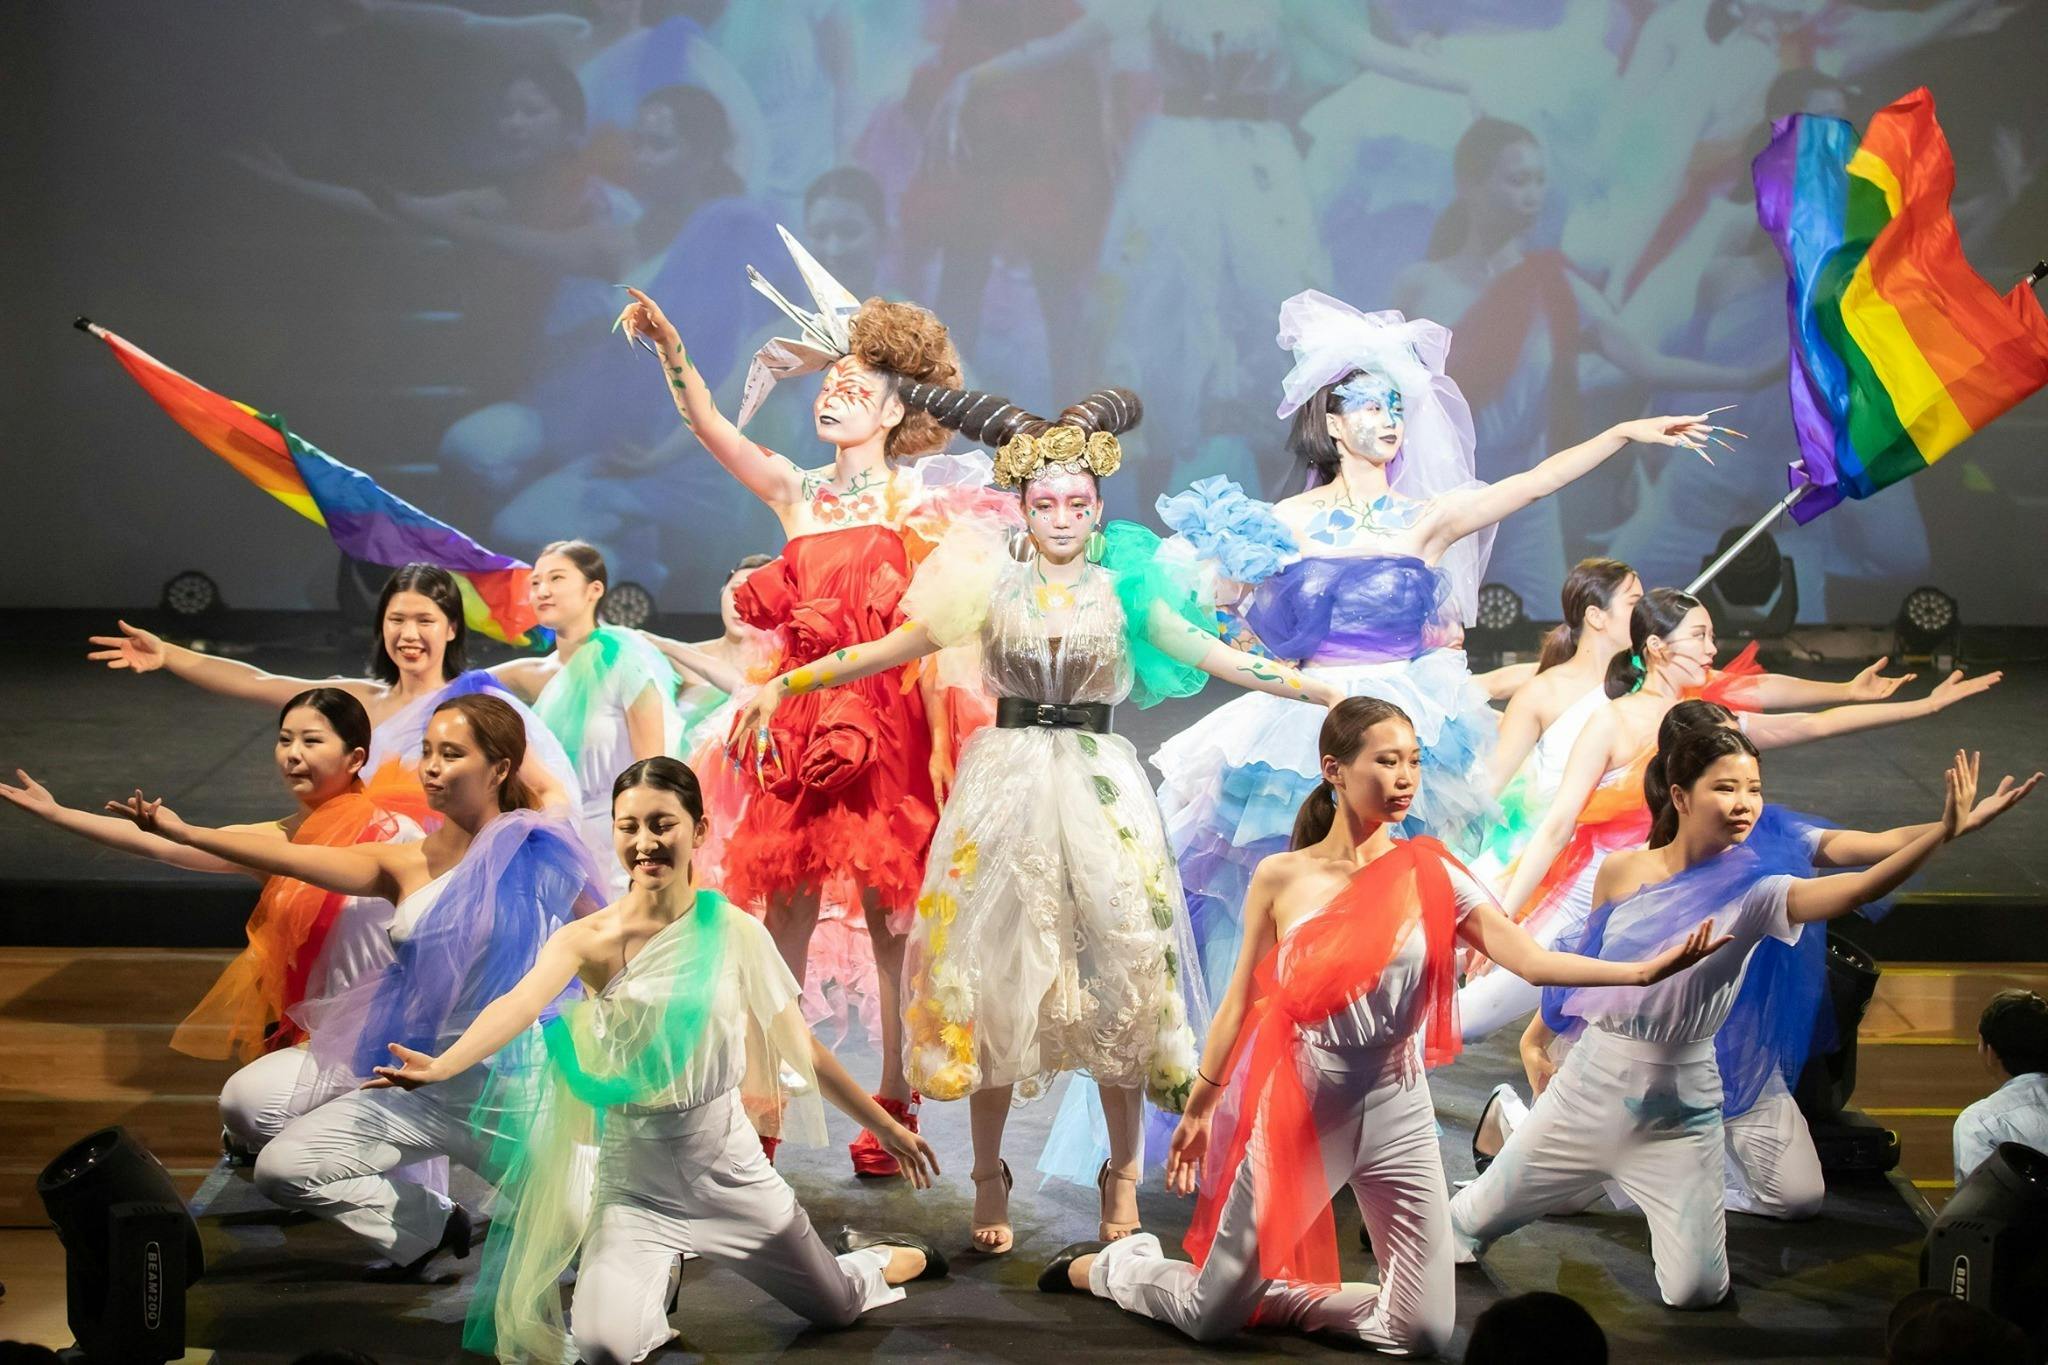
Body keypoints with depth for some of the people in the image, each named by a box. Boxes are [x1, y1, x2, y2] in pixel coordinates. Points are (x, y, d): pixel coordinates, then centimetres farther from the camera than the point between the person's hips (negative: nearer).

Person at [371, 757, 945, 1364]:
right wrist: (440, 1067, -52)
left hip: (727, 1159, 2)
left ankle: (890, 1256, 53)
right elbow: (519, 1006, -33)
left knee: (838, 1308, 15)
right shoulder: (589, 940, -14)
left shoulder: (734, 932, -7)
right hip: (634, 1174, -2)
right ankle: (655, 1283, 15)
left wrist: (886, 1126, 10)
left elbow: (800, 1046, 4)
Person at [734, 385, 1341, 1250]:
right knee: (994, 970, 1)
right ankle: (989, 1175, 12)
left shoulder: (1124, 589, 5)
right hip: (1007, 781, 0)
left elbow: (1218, 656, 4)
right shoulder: (994, 584, 5)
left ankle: (1123, 1171, 13)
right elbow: (885, 651, 8)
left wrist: (1325, 691, -3)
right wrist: (784, 684, 3)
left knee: (1114, 973, -1)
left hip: (1098, 785, 0)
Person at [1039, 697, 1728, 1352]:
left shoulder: (1429, 876, -3)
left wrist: (1642, 971, -27)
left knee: (1426, 1334, 2)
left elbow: (1529, 957, -13)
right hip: (1296, 1110, -2)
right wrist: (1198, 1110, 11)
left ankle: (1275, 1295, 24)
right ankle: (1107, 1264, 37)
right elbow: (1240, 1003, 5)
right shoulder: (1281, 878, -5)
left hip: (1397, 1114, 2)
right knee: (1210, 1320, 6)